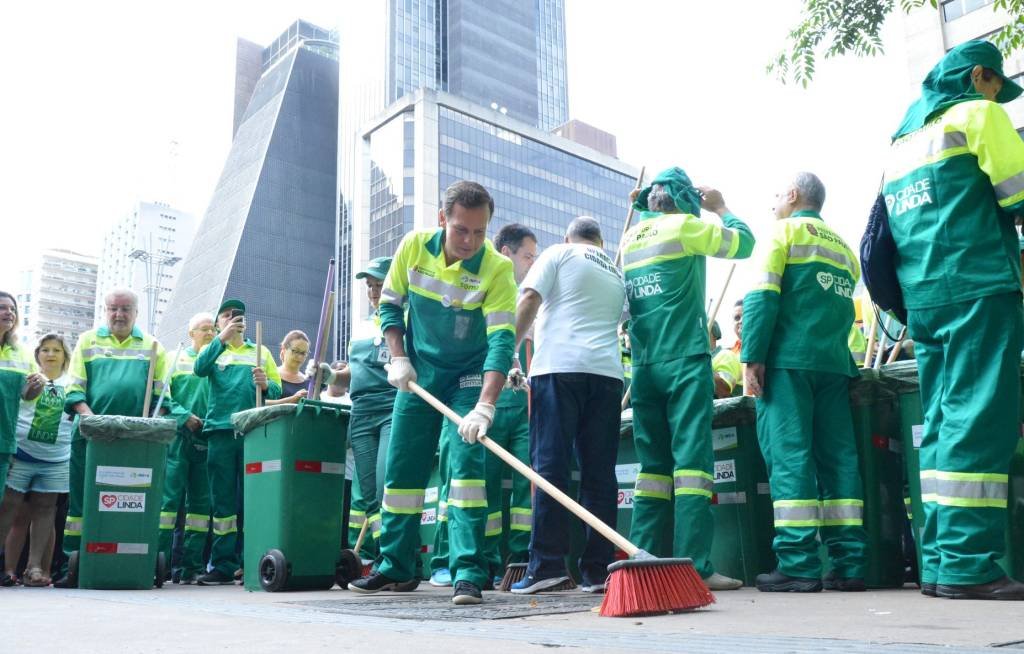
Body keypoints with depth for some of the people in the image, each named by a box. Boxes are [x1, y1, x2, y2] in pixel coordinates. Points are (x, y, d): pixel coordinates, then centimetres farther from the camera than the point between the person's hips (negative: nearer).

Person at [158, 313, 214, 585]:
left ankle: (191, 564, 7)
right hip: (179, 437, -2)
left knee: (201, 502, 3)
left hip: (208, 439, 2)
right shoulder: (176, 359, 10)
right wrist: (185, 417, -11)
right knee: (170, 498, -6)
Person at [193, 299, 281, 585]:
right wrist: (222, 338, -15)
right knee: (223, 500, 0)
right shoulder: (213, 350, 17)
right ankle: (223, 564, 3)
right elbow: (199, 369, -6)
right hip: (220, 431, 0)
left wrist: (265, 384, -13)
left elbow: (277, 390, 9)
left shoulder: (260, 352, 18)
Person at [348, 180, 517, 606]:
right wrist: (398, 358, -10)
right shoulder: (414, 246, -12)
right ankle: (395, 565, 20)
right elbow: (390, 304, 2)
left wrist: (485, 406, -41)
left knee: (467, 463, -16)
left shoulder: (497, 268, -22)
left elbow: (502, 340, -30)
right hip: (418, 371, 4)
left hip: (469, 377, -3)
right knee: (401, 468, 6)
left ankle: (468, 571, -12)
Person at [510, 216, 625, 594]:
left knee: (550, 466, -6)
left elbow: (530, 300, -2)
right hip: (607, 371, 5)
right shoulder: (616, 274, 26)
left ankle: (548, 565, -10)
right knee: (600, 472, 3)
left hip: (559, 366, -4)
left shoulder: (559, 254, 10)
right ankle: (598, 569, 3)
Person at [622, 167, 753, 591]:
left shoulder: (631, 239, 15)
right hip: (685, 359, -6)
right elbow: (744, 242, 9)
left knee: (654, 462, 9)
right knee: (692, 457, -8)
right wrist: (720, 208, 22)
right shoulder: (683, 226, -2)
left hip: (643, 364, 6)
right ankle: (695, 566, -11)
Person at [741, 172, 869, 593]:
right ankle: (849, 564, 2)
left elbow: (763, 296, -8)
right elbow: (844, 309, 20)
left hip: (787, 359, -6)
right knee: (839, 457, 4)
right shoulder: (843, 246, 23)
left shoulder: (785, 230, 4)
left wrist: (752, 358, -11)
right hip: (834, 363, 6)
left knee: (789, 455, -8)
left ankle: (798, 565, -12)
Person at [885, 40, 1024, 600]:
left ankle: (937, 562, 5)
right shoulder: (976, 113, 2)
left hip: (922, 297, 8)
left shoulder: (902, 141, 24)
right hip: (976, 287, -7)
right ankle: (968, 563, -15)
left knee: (942, 424, 6)